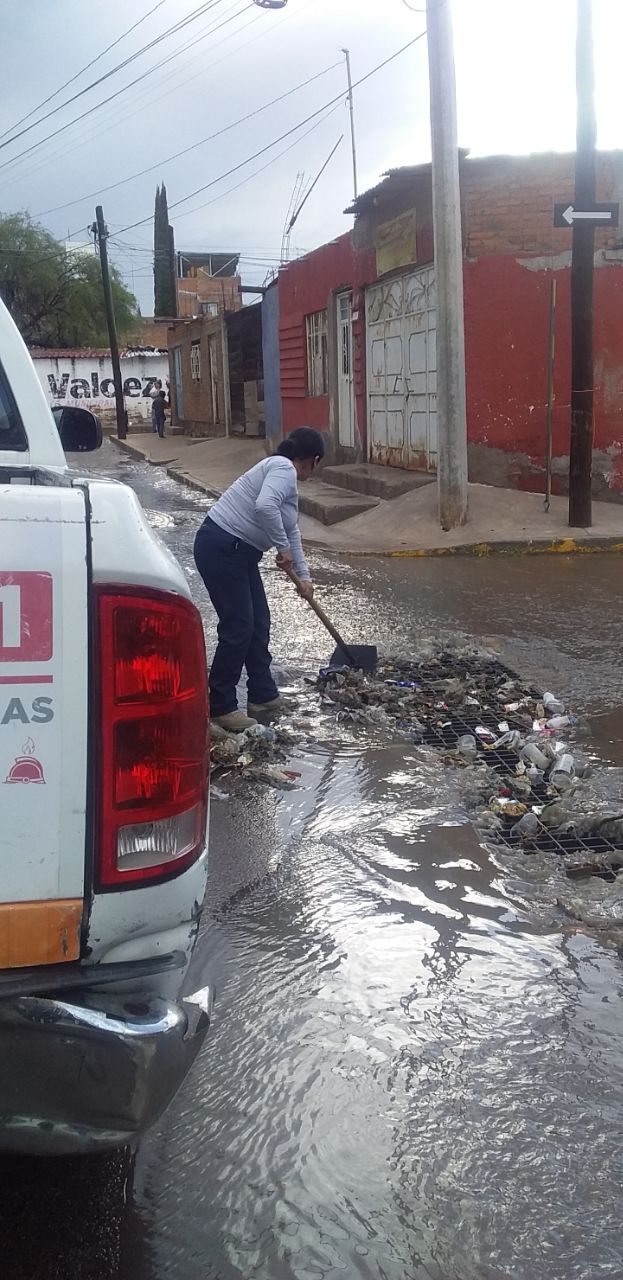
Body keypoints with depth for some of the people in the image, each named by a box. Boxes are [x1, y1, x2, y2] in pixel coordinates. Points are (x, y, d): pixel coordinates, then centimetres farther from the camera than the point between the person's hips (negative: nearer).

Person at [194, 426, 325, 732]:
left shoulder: (286, 474, 18)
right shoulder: (283, 468, -14)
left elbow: (291, 531, 27)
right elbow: (265, 506, -33)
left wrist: (304, 576, 31)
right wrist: (283, 548, -20)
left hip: (239, 552, 10)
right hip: (221, 548, -10)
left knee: (259, 623, 14)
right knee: (238, 627, -7)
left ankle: (263, 696, 25)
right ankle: (221, 707, 3)